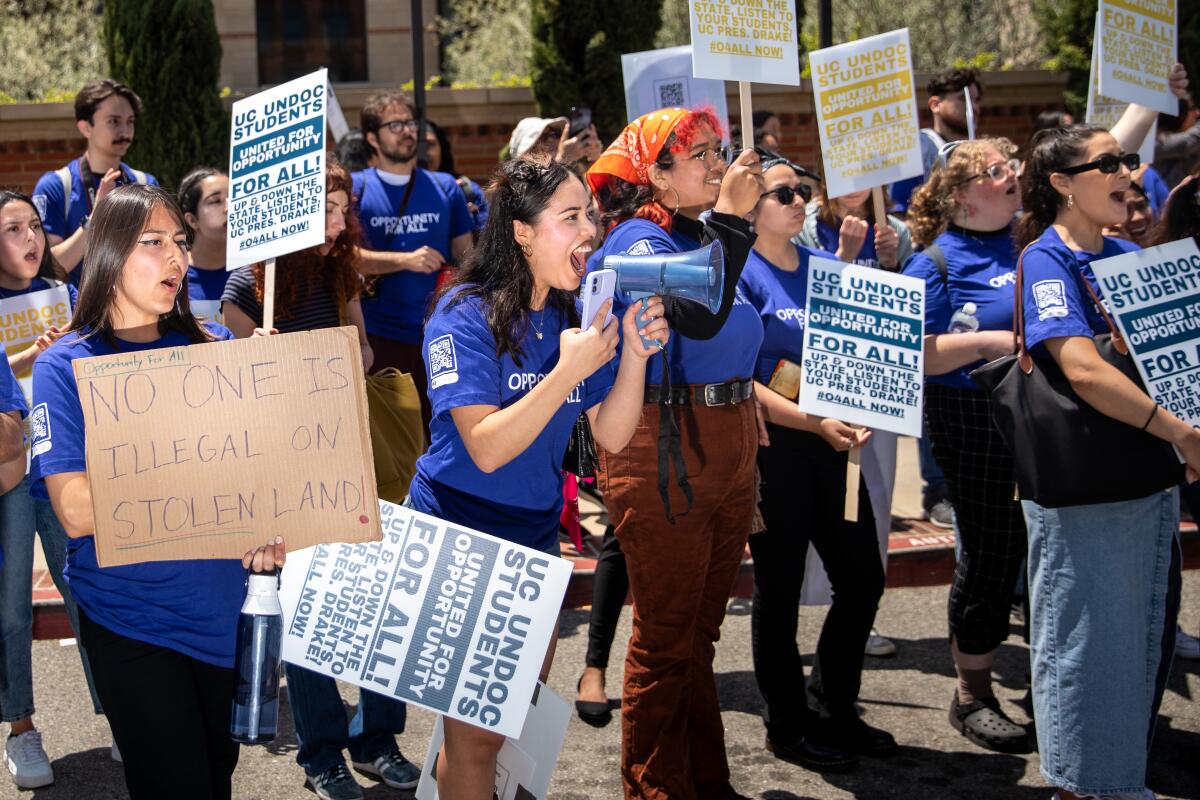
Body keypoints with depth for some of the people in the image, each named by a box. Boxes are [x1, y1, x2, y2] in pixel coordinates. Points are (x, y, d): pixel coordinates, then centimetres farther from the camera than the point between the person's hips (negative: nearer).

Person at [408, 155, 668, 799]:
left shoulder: (577, 312, 2)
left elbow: (611, 436, -1)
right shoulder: (466, 316, -17)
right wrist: (570, 371, -30)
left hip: (534, 535, 7)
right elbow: (486, 448, -25)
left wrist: (634, 354, -17)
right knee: (476, 734, -1)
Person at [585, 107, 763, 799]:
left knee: (700, 632, 17)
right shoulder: (638, 242, -11)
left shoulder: (708, 238, 14)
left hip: (728, 449, 8)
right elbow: (698, 317, -29)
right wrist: (731, 218, -27)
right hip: (664, 452, -8)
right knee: (666, 636, 1)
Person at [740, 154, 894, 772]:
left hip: (830, 442, 7)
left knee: (863, 578, 10)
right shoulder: (739, 274, -9)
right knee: (779, 589, 5)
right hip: (773, 447, -6)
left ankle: (840, 712, 27)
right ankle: (788, 726, 20)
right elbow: (738, 380, -15)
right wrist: (813, 423, -23)